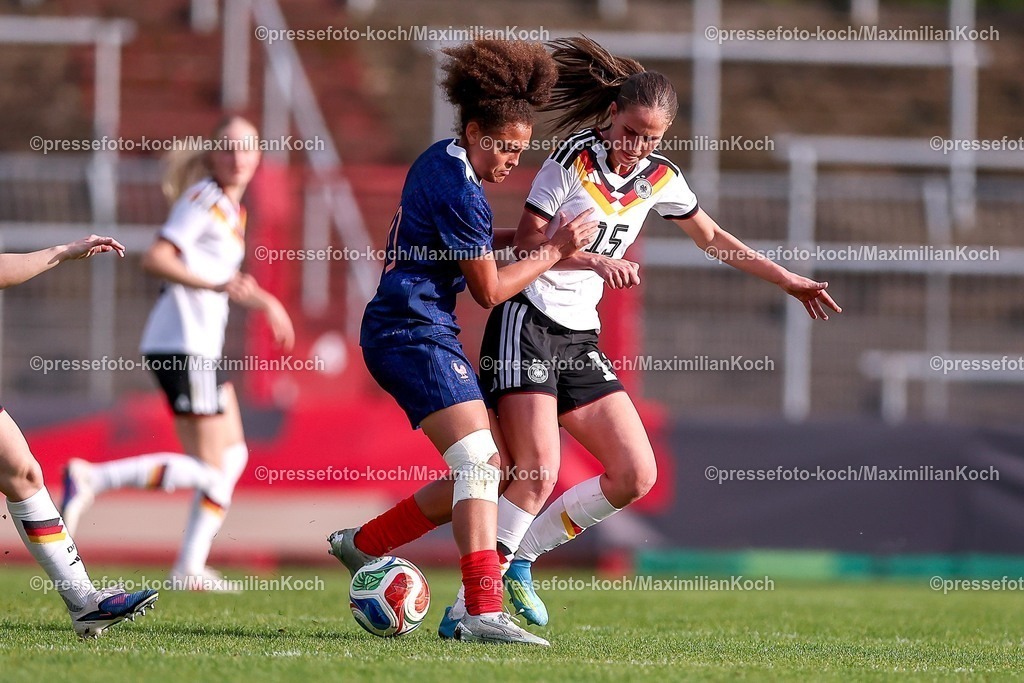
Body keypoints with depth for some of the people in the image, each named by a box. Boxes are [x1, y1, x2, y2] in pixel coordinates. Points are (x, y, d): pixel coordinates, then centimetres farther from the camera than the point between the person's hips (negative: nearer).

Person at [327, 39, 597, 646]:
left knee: (481, 470, 13)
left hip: (413, 329, 11)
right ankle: (482, 612, -30)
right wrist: (553, 251, 0)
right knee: (480, 462, -21)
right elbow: (490, 290, -10)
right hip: (414, 329, -11)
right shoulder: (461, 192, -17)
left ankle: (364, 544, 23)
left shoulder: (440, 164, 13)